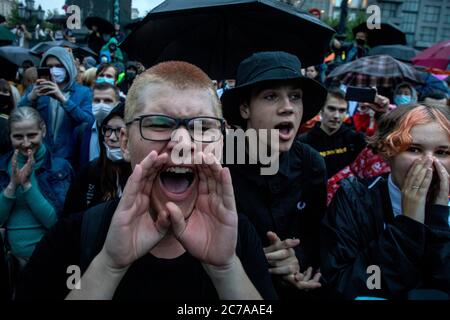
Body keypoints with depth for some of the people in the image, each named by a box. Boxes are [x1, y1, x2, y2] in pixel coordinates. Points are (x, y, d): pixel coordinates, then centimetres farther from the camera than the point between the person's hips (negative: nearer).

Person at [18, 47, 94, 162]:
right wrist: (31, 97, -18)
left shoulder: (83, 92, 2)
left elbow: (90, 123, -13)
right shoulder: (35, 90, 9)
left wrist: (62, 99, -22)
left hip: (70, 159, -2)